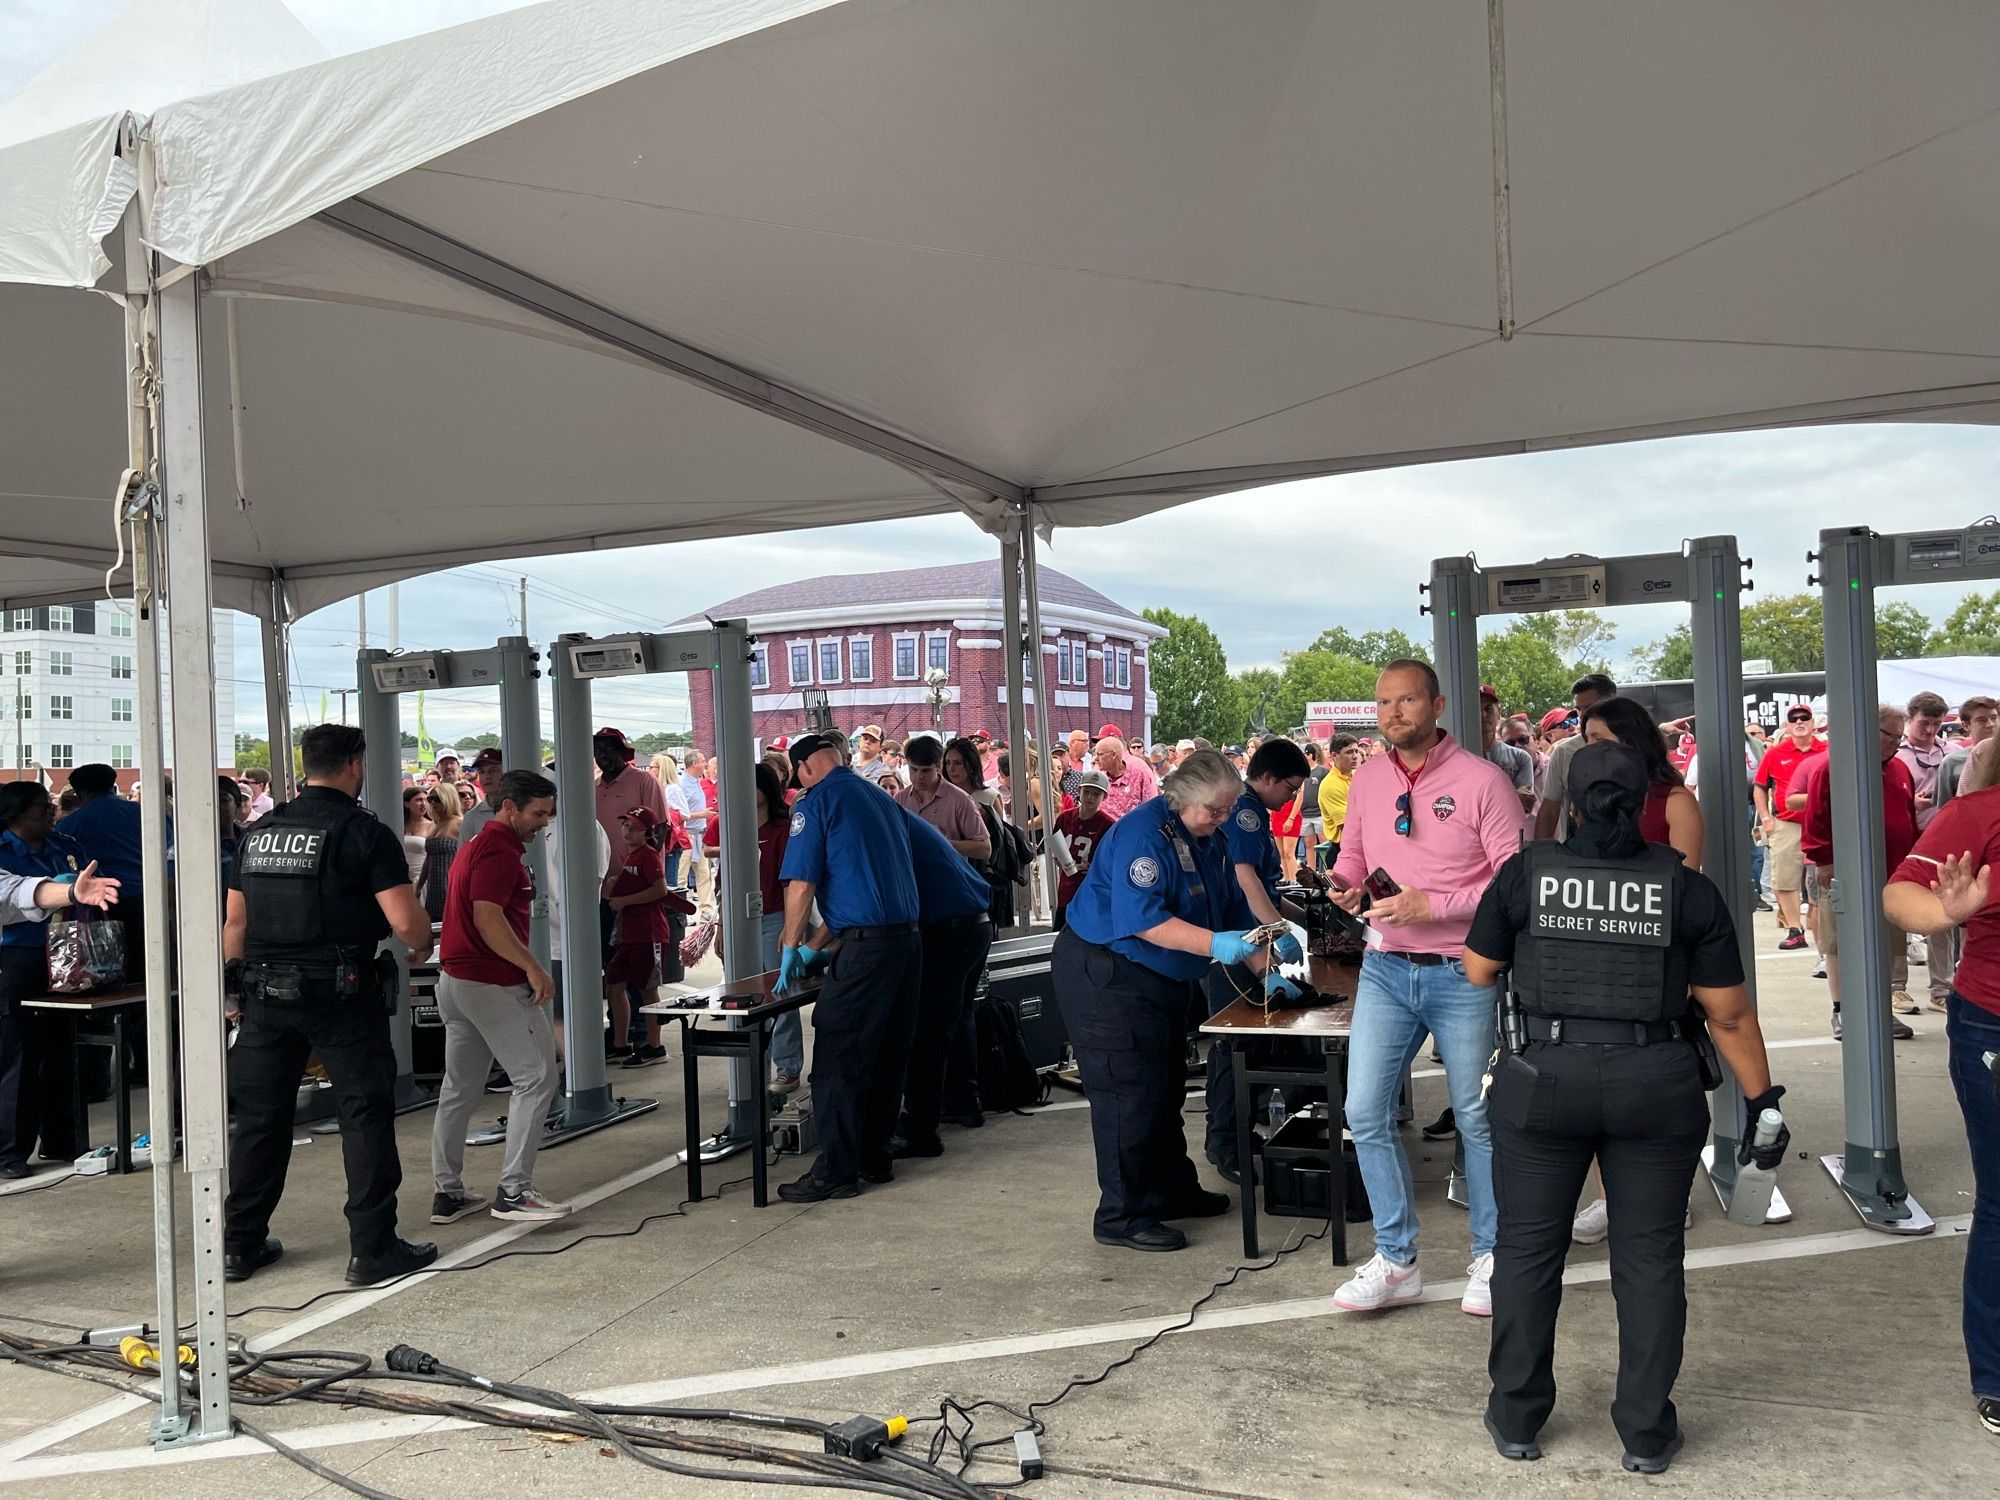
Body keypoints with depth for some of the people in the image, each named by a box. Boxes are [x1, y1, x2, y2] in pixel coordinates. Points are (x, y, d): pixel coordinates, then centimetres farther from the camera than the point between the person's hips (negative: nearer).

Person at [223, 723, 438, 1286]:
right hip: (339, 991, -5)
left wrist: (234, 986, 23)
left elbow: (235, 922, 13)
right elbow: (406, 922, -14)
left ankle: (241, 1244, 24)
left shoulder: (259, 831, 9)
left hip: (265, 992, 6)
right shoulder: (364, 833, -9)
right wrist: (421, 947, 7)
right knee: (366, 1113, 3)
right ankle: (373, 1249, 6)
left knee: (259, 1116, 14)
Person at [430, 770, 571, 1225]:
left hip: (456, 979, 10)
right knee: (536, 1078, -4)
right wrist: (532, 967, -23)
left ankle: (447, 1193, 18)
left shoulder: (476, 844, 18)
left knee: (460, 1088, 14)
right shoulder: (500, 851, -15)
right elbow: (488, 919, -25)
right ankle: (514, 1191, -4)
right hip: (494, 984, -10)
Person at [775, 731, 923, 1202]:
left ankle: (836, 1170, 0)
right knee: (886, 1057, 15)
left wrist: (791, 949, 2)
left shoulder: (817, 801, -4)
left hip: (866, 947, -8)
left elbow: (801, 884, -10)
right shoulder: (881, 800, 19)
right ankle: (875, 1157, 22)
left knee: (837, 1061, -2)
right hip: (908, 938, 8)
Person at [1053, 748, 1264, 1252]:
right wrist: (1215, 944, -38)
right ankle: (1122, 1216, -3)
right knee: (1129, 1091, -9)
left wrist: (1266, 968, 1)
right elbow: (1142, 917, -32)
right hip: (1105, 977, -10)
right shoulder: (1143, 833, -23)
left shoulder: (1210, 841, 7)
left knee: (1165, 1089, 17)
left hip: (1164, 982, 10)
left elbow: (1236, 914, 12)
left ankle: (1172, 1190, 31)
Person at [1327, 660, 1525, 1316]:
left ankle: (1490, 1259, 27)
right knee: (1366, 1113, -1)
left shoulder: (1481, 780, -10)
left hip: (1464, 973, -4)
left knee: (1478, 1119, 9)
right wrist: (1344, 884, -6)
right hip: (1386, 968, 4)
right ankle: (1396, 1262, 14)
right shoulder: (1366, 780, 5)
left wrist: (1431, 904, -22)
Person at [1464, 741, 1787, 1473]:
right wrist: (1762, 1102, 7)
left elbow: (1477, 971, 6)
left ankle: (1517, 1419, 20)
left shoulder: (1526, 872, -4)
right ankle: (1646, 1433, 18)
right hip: (1655, 1089, 1)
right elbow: (1731, 1012, -2)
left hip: (1543, 1081, 0)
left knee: (1528, 1246, 11)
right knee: (1649, 1255, 12)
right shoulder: (1687, 888, -3)